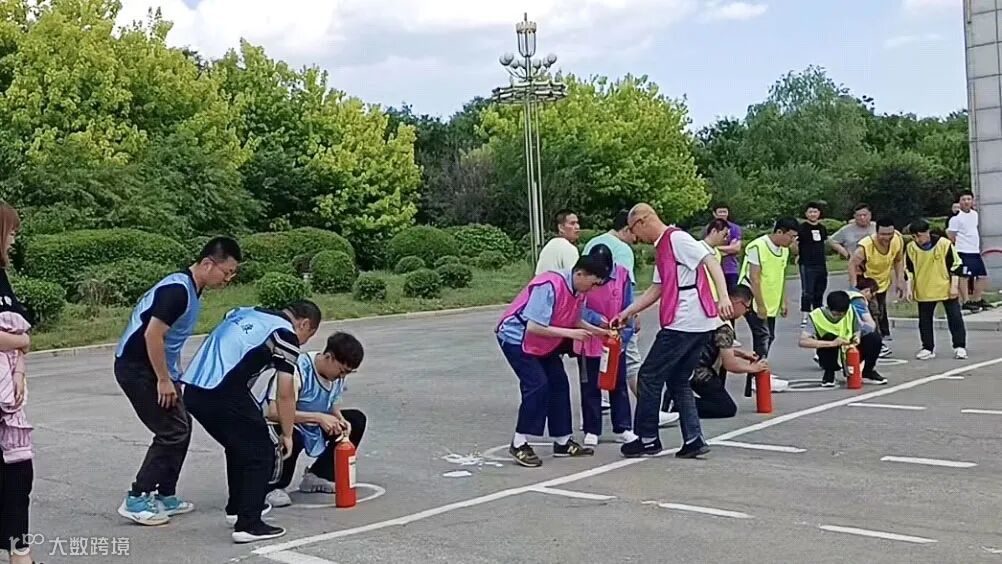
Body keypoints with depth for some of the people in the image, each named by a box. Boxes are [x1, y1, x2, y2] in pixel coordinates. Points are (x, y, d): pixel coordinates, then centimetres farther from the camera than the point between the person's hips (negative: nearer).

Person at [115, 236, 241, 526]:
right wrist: (164, 380, -20)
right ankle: (136, 500, -1)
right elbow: (152, 335, -26)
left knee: (181, 427, 11)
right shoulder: (177, 289, -21)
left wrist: (173, 377, 19)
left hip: (154, 367, 10)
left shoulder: (191, 290, 10)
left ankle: (165, 496, 20)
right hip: (137, 367, -10)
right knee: (172, 431, -9)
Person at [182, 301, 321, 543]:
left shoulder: (247, 313, 26)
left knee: (238, 445, 27)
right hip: (225, 393, -8)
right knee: (262, 453, 5)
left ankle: (237, 508, 38)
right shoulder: (287, 334, 4)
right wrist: (287, 435, 14)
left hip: (192, 389, 8)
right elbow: (284, 395, 2)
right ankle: (248, 524, 0)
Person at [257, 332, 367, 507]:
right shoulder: (297, 370, -31)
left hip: (312, 427, 8)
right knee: (291, 437, -40)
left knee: (356, 420, -4)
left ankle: (317, 475, 6)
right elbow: (274, 412, -38)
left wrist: (340, 420, -15)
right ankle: (273, 488, -11)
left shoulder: (339, 374, -8)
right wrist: (318, 417, -39)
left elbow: (333, 406, 8)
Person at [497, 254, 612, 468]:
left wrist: (599, 331, -1)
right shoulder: (549, 286, -32)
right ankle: (519, 444, -6)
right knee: (537, 385, -17)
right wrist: (570, 333, -31)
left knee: (559, 383, 8)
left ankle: (563, 442, 18)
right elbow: (533, 327, -33)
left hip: (543, 342, 9)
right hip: (517, 337, -9)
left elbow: (574, 320, 9)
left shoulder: (578, 291, -5)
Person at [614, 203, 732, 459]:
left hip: (684, 323, -10)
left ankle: (647, 439, 8)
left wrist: (723, 296, -30)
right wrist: (627, 312, 22)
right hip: (698, 324, 10)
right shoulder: (662, 248, 19)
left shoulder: (677, 238, -9)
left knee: (649, 377, 0)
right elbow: (656, 289, 24)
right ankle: (693, 439, 11)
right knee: (678, 381, 15)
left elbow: (711, 261, -18)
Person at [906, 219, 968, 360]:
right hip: (924, 291, 3)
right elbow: (909, 269, 5)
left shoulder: (944, 244, -15)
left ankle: (960, 347, 10)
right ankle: (928, 348, 15)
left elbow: (956, 264, -7)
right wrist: (910, 288, 0)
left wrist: (954, 286, -9)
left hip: (946, 289, -3)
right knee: (924, 320, 6)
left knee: (955, 317, 1)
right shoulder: (911, 247, -6)